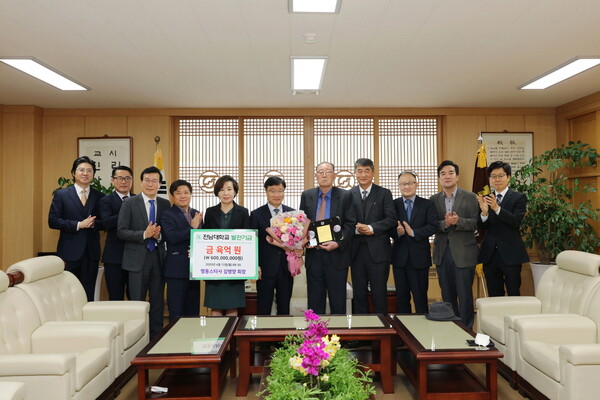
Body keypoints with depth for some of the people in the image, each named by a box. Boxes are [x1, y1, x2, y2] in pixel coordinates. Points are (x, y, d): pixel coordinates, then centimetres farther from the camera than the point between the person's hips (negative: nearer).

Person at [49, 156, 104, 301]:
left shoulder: (99, 197, 6)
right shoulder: (61, 194, 1)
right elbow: (53, 221, -5)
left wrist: (93, 223, -16)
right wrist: (78, 225, -16)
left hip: (92, 253, 2)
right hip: (69, 252, -2)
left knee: (88, 295, 9)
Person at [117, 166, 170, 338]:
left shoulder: (165, 204, 6)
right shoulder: (130, 203, -2)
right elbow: (121, 231, -7)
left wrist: (159, 235, -14)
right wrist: (144, 234, -19)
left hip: (158, 257, 3)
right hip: (138, 258, -3)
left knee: (158, 300, 10)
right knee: (137, 300, 5)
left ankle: (157, 335, 22)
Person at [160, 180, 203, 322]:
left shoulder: (197, 214, 13)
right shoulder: (167, 215, -6)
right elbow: (171, 237, -21)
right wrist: (193, 227, -19)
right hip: (177, 270, -6)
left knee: (193, 311, 13)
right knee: (177, 312, 2)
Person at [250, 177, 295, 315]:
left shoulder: (292, 213, 7)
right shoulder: (256, 214, 0)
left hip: (286, 268, 2)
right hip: (265, 269, -2)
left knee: (284, 308, 12)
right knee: (264, 309, 7)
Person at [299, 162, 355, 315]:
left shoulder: (345, 196, 0)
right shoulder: (306, 196, 9)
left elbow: (350, 224, -4)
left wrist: (338, 243, -16)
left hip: (337, 253, -2)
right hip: (313, 253, 2)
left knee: (338, 301, 6)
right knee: (315, 301, 10)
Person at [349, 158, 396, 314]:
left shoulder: (384, 193, 5)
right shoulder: (349, 194, 9)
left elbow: (391, 219, -4)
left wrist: (372, 228, -16)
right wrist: (355, 229, -15)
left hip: (378, 250, -2)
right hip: (356, 250, 2)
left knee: (379, 293, 4)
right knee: (359, 293, 10)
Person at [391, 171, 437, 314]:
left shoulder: (427, 204, 3)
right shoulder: (393, 205, 7)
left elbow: (433, 226, -8)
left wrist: (413, 232, -19)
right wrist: (397, 232, -20)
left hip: (419, 257, -2)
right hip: (399, 257, 2)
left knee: (420, 296, 5)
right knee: (401, 297, 11)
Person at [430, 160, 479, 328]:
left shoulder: (470, 197, 1)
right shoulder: (434, 200, 9)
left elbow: (475, 223, -8)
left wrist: (458, 221, -25)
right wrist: (444, 223, -19)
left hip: (463, 253, -3)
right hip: (442, 253, 3)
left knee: (465, 294, 1)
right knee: (447, 295, 12)